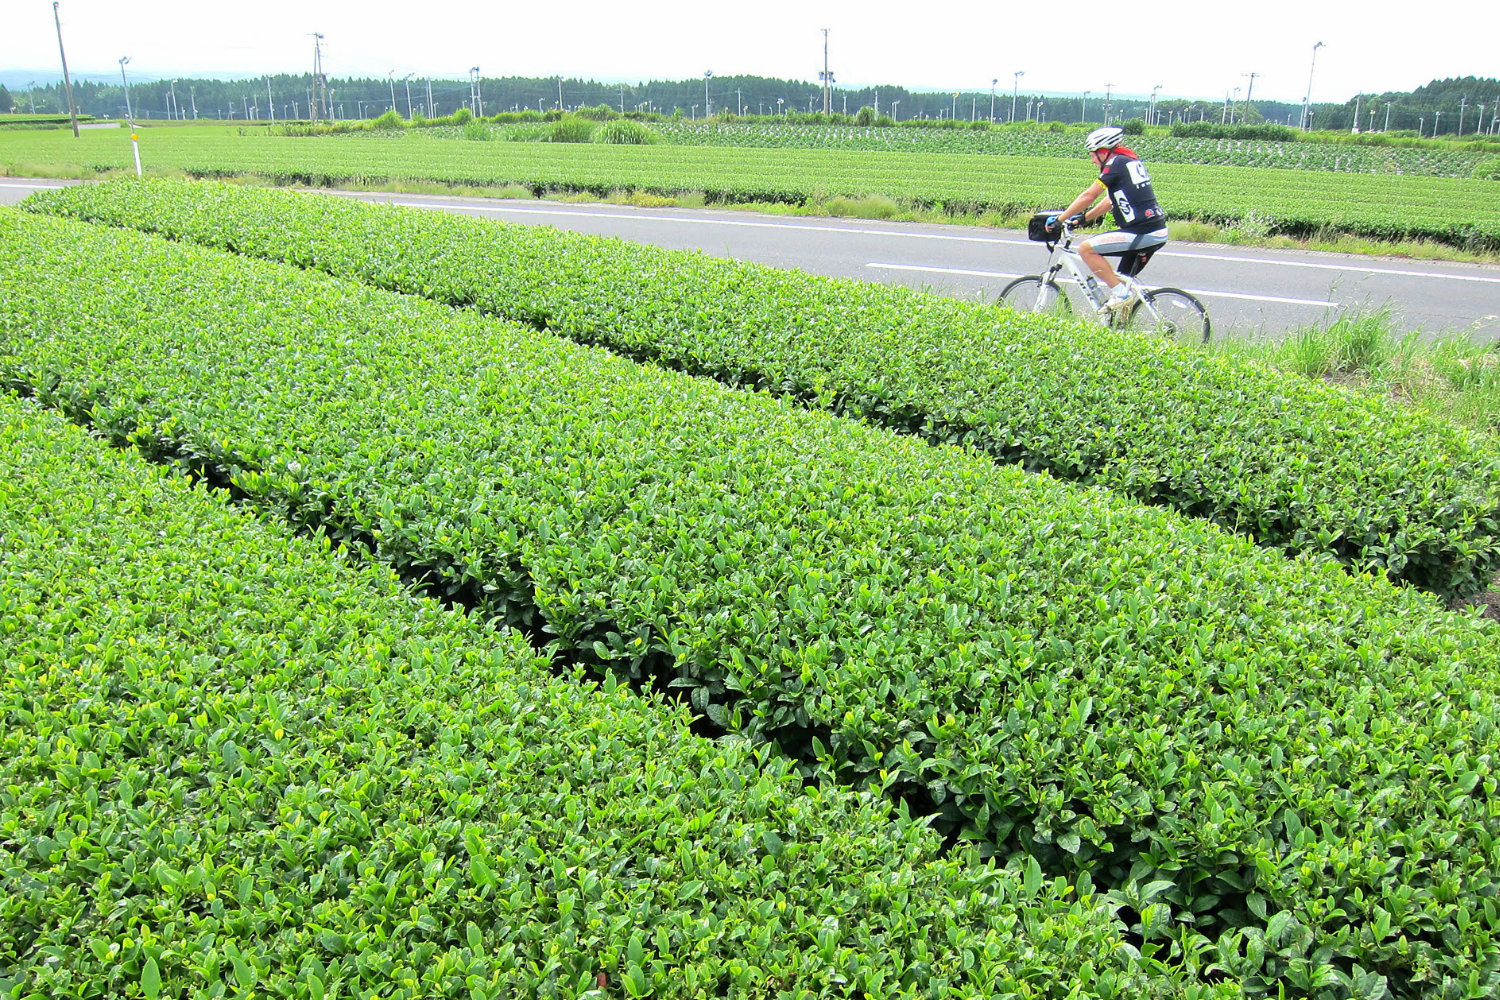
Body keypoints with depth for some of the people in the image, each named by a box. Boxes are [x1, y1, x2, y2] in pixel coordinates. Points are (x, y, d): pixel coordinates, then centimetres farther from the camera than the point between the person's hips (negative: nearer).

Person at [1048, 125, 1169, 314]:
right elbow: (1111, 201, 25)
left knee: (1086, 248, -7)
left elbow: (1088, 196, -9)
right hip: (1159, 232, 10)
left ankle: (1119, 292, -9)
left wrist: (1059, 219, -2)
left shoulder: (1116, 163, -8)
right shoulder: (1133, 161, 20)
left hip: (1141, 233, -10)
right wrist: (1082, 219, 25)